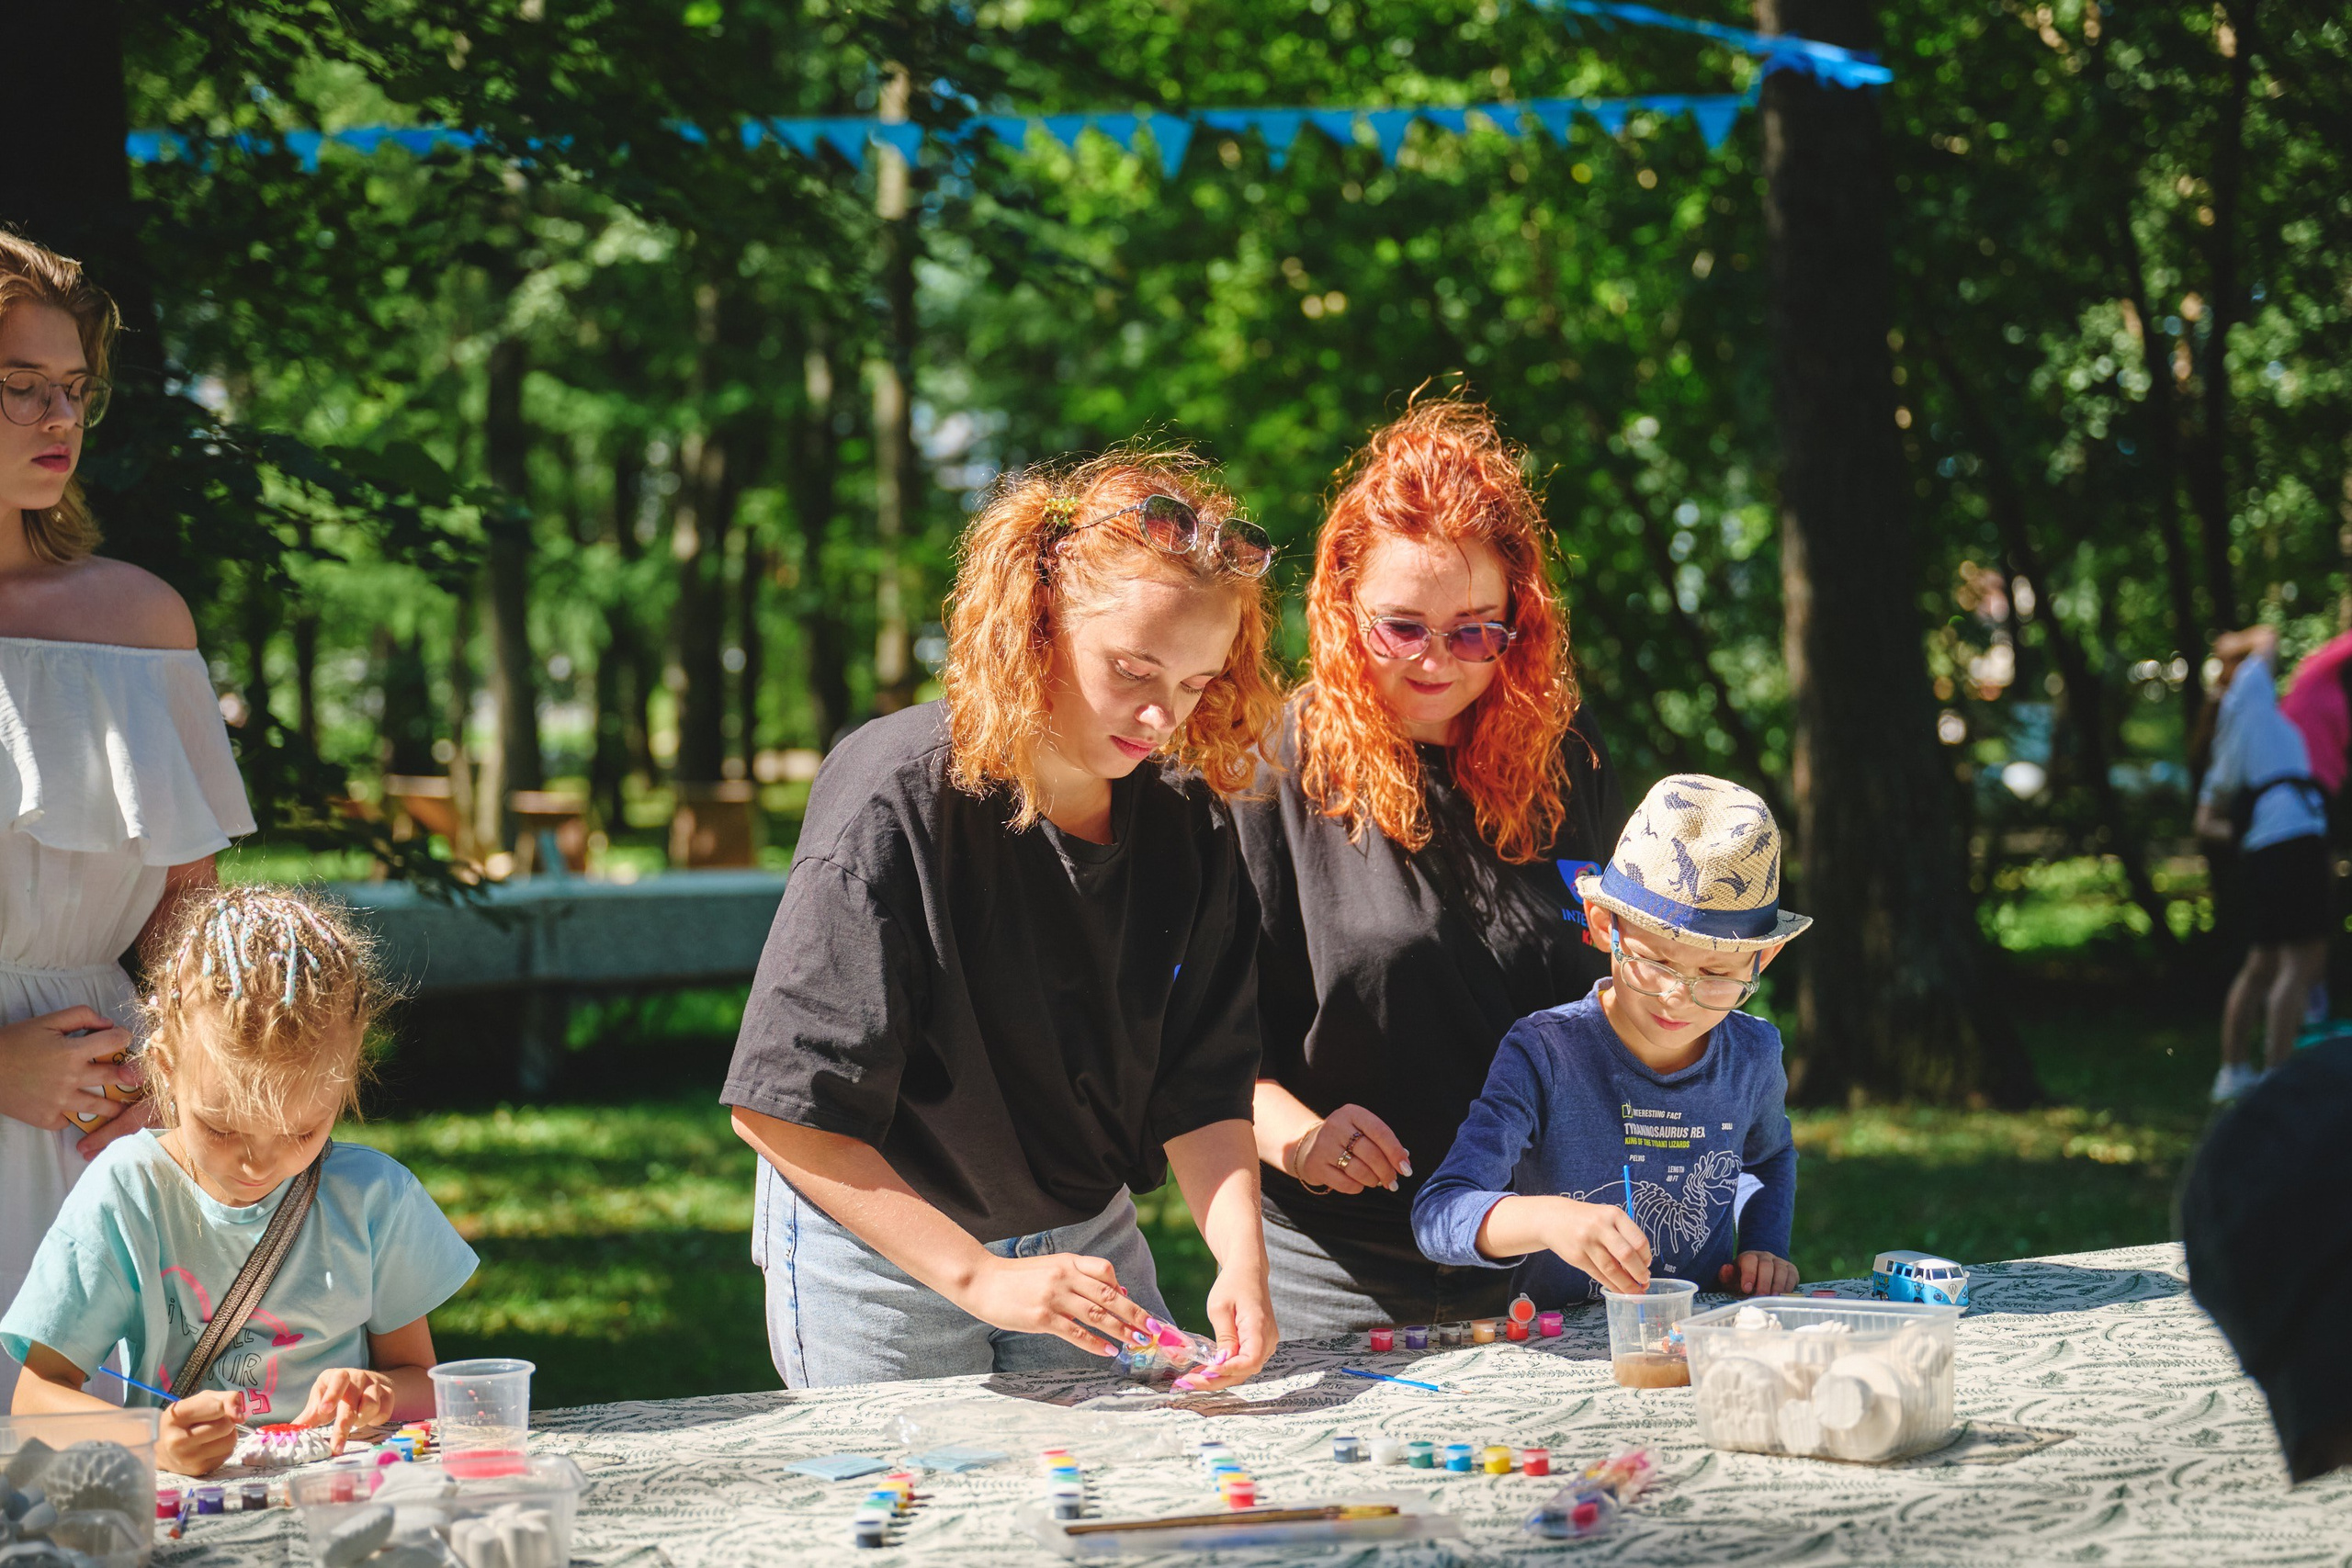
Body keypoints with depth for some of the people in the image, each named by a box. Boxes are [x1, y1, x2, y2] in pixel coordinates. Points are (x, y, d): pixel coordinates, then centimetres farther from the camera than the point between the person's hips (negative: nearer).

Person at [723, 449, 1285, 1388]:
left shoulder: (1185, 818, -8)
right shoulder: (898, 800, -25)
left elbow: (1202, 1084, -8)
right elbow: (783, 1110, -26)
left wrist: (1241, 1260, -26)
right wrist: (979, 1277, -30)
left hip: (1088, 1244, 5)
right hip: (881, 1263, -5)